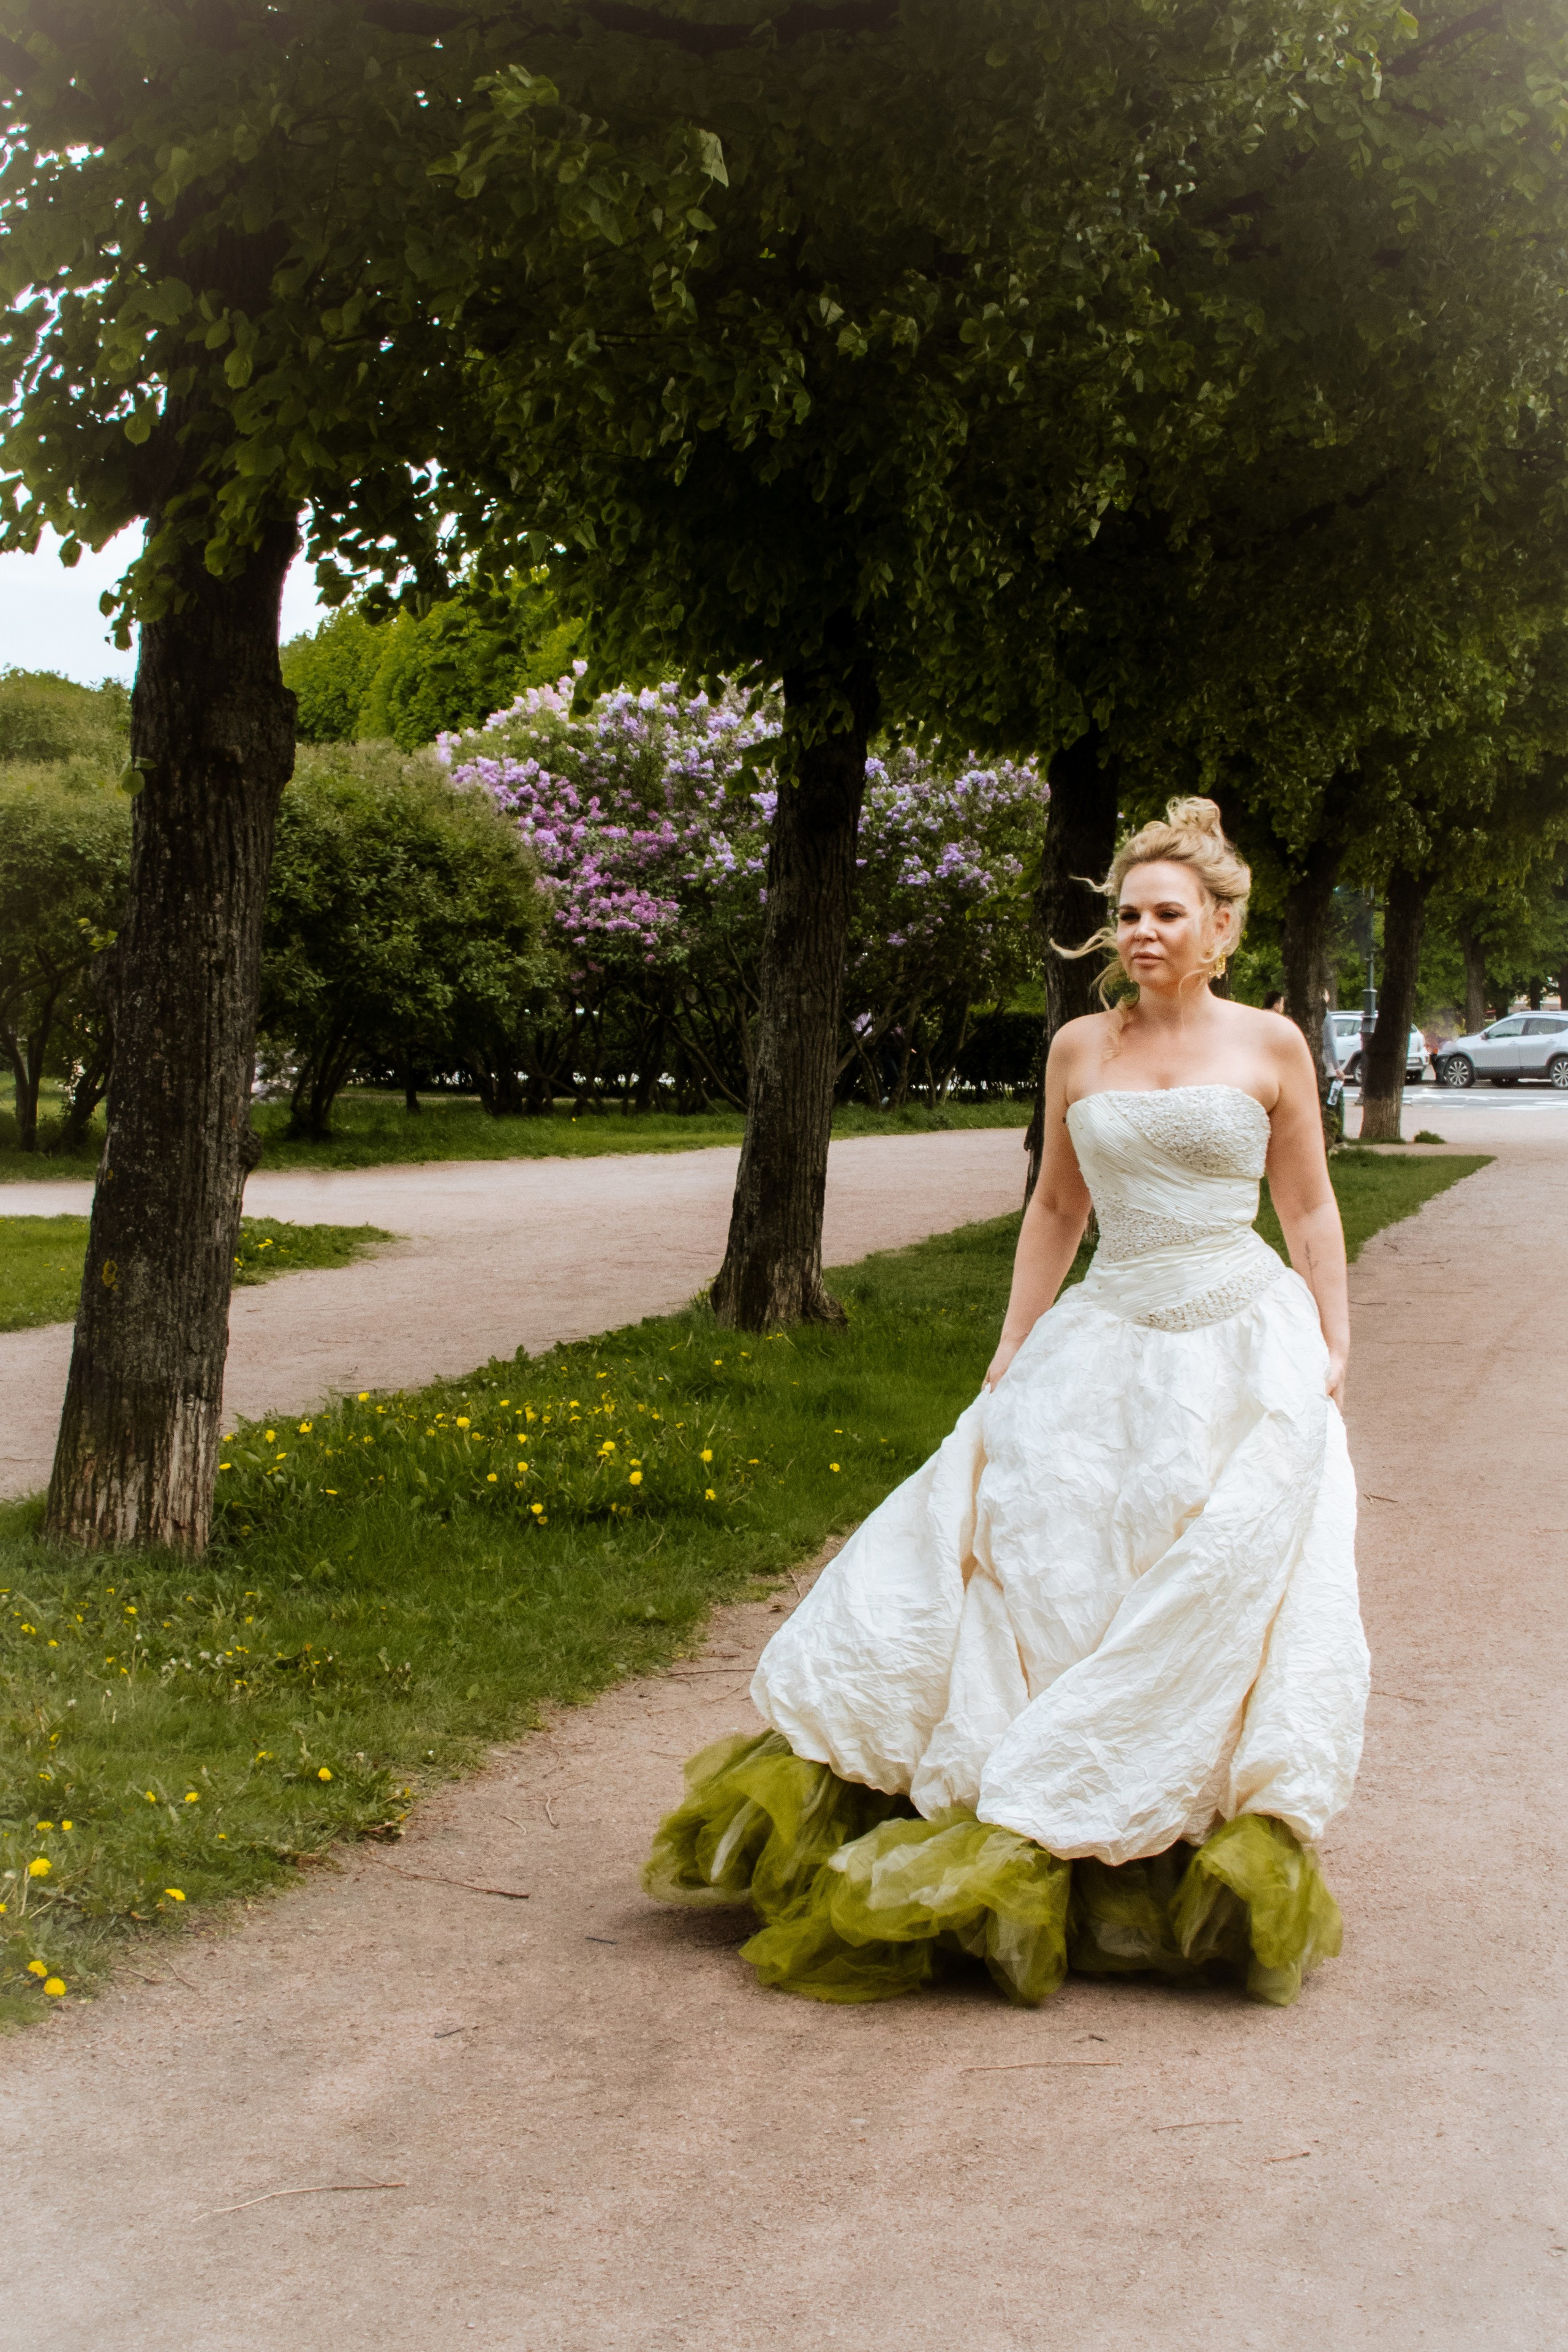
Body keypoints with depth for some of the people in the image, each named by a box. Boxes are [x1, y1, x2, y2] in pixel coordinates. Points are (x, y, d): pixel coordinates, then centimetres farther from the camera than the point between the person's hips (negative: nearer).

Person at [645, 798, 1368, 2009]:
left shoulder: (1271, 1045, 1)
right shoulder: (1080, 1047, 7)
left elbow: (1311, 1211, 6)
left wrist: (1334, 1353, -1)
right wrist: (1010, 1359, 10)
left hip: (1243, 1345, -2)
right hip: (1104, 1348, 2)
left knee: (1225, 1597, -7)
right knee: (993, 1546, -4)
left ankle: (1224, 1862, 8)